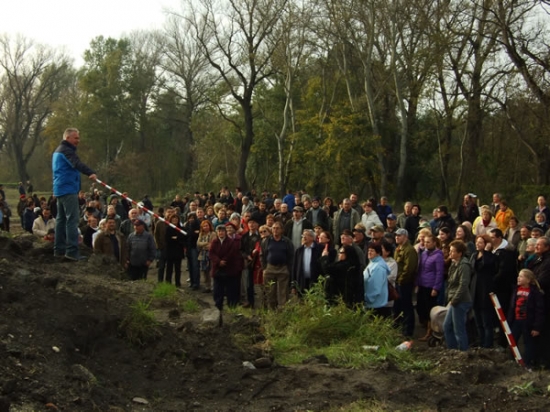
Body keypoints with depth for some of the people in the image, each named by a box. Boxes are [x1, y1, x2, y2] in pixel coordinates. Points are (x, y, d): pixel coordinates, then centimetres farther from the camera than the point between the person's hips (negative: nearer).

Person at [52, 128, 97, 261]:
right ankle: (72, 251, -20)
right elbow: (77, 164, -30)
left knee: (61, 219, 13)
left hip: (60, 189, 11)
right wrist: (91, 173, -44)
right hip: (68, 189, -11)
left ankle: (59, 249, 17)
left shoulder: (59, 150, 21)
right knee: (72, 219, -14)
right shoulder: (66, 150, -12)